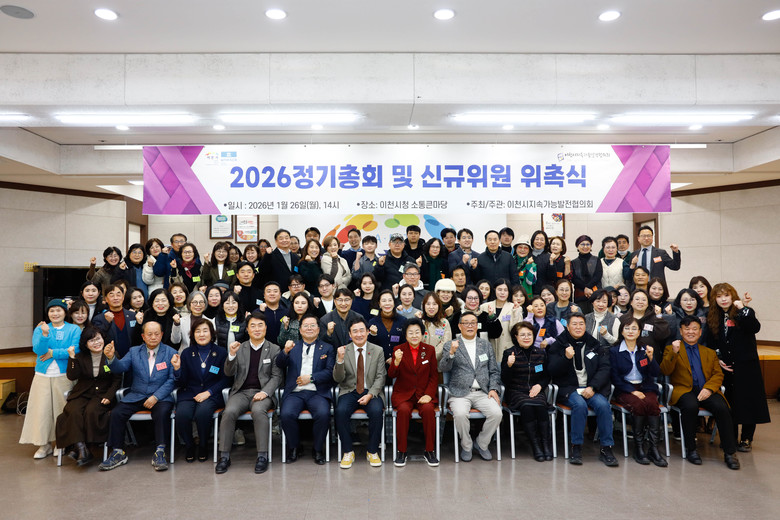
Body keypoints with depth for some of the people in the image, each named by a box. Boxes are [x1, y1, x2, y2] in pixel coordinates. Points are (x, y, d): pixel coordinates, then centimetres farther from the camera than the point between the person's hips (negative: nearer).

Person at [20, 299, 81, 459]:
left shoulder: (74, 329, 4)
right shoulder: (40, 329, 8)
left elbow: (75, 350, -9)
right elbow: (38, 350, -8)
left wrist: (53, 353, -10)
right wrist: (45, 334, -23)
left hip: (63, 376, -1)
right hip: (43, 375, 2)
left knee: (62, 409, 2)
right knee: (42, 409, 1)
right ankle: (44, 444, 13)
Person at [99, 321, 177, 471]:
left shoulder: (171, 353, 2)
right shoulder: (134, 352, 11)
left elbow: (172, 379, -5)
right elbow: (120, 367, -5)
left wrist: (156, 397, -16)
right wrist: (111, 357, -27)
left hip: (160, 397, -3)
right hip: (136, 396, 3)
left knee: (162, 412, -32)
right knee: (116, 413, -19)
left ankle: (160, 453, -23)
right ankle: (118, 453, -3)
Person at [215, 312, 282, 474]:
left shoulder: (274, 349, 8)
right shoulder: (239, 348, 13)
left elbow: (277, 376, 3)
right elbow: (229, 373, 6)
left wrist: (265, 392, -13)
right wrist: (232, 355, -11)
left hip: (262, 393, -2)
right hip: (241, 392, 2)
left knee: (258, 410, -34)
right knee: (229, 411, -28)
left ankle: (262, 455, -25)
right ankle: (224, 456, -16)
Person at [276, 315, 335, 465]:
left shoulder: (327, 348, 15)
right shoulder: (293, 346, 17)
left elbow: (330, 372, 4)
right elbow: (279, 364, 3)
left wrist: (311, 378, -9)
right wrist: (285, 351, -18)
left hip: (317, 392, -1)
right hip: (295, 392, 1)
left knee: (323, 414, -30)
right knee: (286, 414, -27)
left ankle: (318, 449, -4)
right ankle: (293, 448, 0)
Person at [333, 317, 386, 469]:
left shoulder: (378, 351, 3)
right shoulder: (343, 351, 2)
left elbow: (380, 377, 1)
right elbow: (337, 379, -4)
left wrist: (370, 395, -15)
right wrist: (340, 360, -21)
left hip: (371, 392, 0)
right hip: (349, 392, 0)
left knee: (377, 410, -30)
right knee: (340, 411, -29)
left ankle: (372, 451, -7)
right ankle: (348, 451, -9)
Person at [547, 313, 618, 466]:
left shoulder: (595, 345, 13)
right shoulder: (558, 345, 6)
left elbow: (604, 368, 4)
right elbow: (553, 371, -2)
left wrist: (592, 387, -11)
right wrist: (566, 358, -20)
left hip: (592, 388, 2)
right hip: (568, 388, -2)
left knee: (603, 405, -27)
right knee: (580, 404, -32)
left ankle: (606, 448, -14)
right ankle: (576, 448, -19)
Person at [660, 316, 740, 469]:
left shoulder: (710, 352, 24)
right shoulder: (671, 349, 14)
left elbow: (718, 374, 12)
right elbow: (664, 371, 0)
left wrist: (709, 388, -9)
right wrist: (674, 353, -16)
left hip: (706, 391, 3)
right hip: (684, 390, -2)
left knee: (722, 407, -28)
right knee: (691, 406, -35)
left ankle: (730, 452, -16)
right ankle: (690, 449, -18)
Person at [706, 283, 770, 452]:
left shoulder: (743, 313, -4)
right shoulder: (713, 318, 8)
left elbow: (755, 328, -24)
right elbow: (712, 343, 12)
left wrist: (743, 309, -29)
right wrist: (718, 359, 1)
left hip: (746, 366, -4)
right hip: (725, 367, 4)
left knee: (747, 400, 1)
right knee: (728, 402, 9)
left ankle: (746, 439, 14)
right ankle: (730, 437, 21)